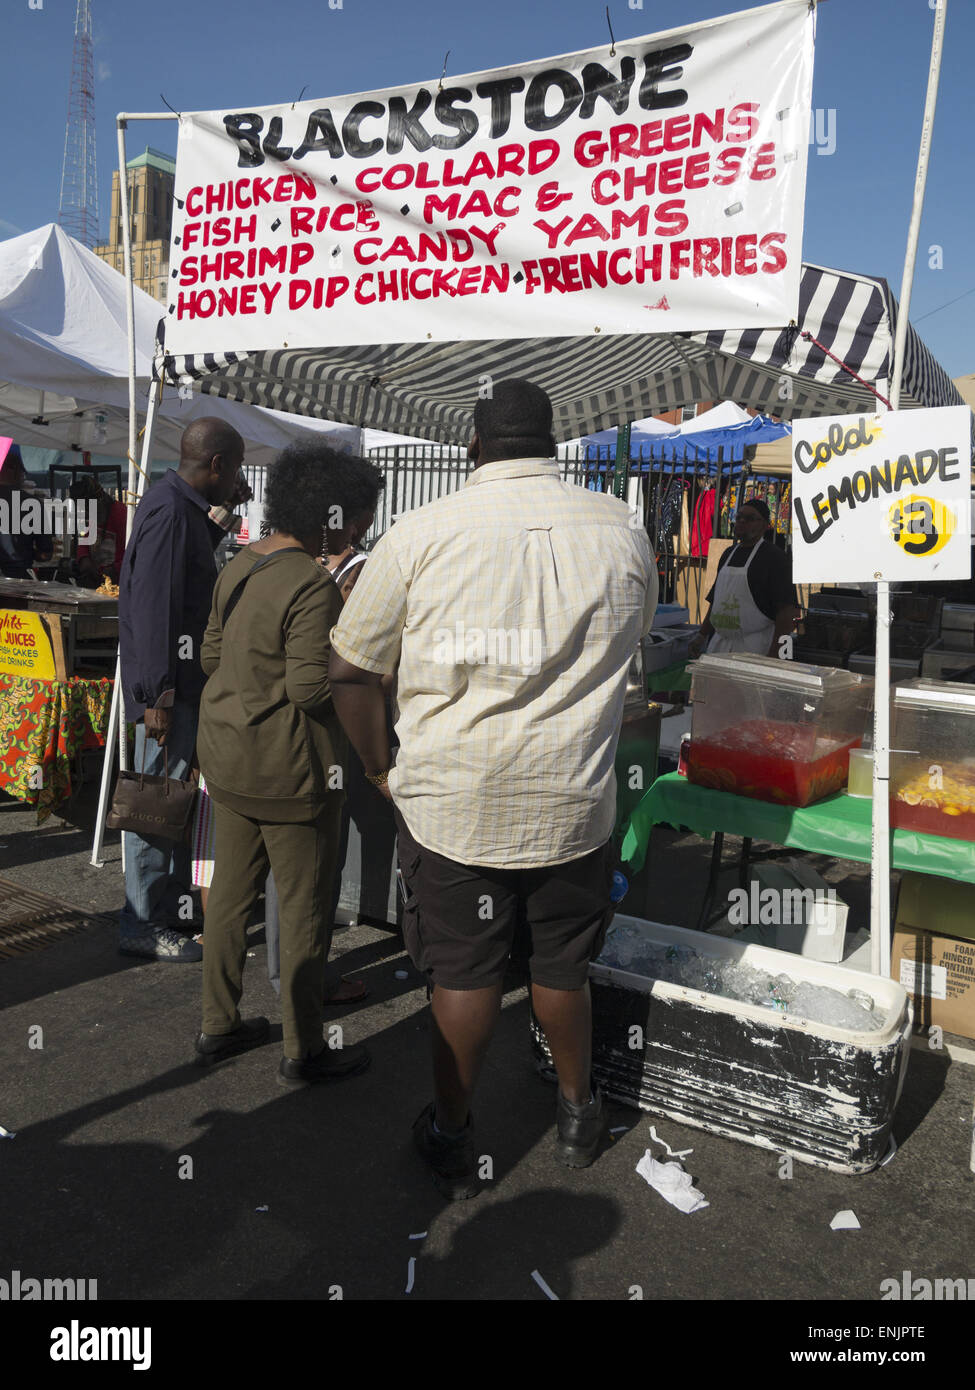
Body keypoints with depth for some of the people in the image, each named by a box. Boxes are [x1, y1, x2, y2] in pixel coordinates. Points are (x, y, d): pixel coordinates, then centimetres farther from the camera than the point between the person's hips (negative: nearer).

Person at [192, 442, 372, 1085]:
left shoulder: (238, 568, 6)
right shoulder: (312, 586, -21)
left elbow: (212, 654, 14)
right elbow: (311, 687, -24)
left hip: (227, 759, 9)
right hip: (289, 770, -9)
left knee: (231, 893, 19)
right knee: (305, 910, 6)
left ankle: (218, 1026, 34)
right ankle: (304, 1052, 20)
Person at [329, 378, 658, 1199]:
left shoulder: (420, 535, -8)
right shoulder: (622, 531, -1)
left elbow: (351, 669, -3)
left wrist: (380, 767, 9)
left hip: (449, 801, -1)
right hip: (574, 801, 2)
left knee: (464, 975, 13)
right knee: (562, 967, 20)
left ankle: (452, 1141, 32)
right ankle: (579, 1114, 42)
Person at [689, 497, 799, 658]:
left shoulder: (775, 557, -6)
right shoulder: (728, 554, 17)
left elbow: (787, 610, -13)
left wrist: (774, 653, -19)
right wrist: (702, 636, 16)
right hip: (719, 644, 7)